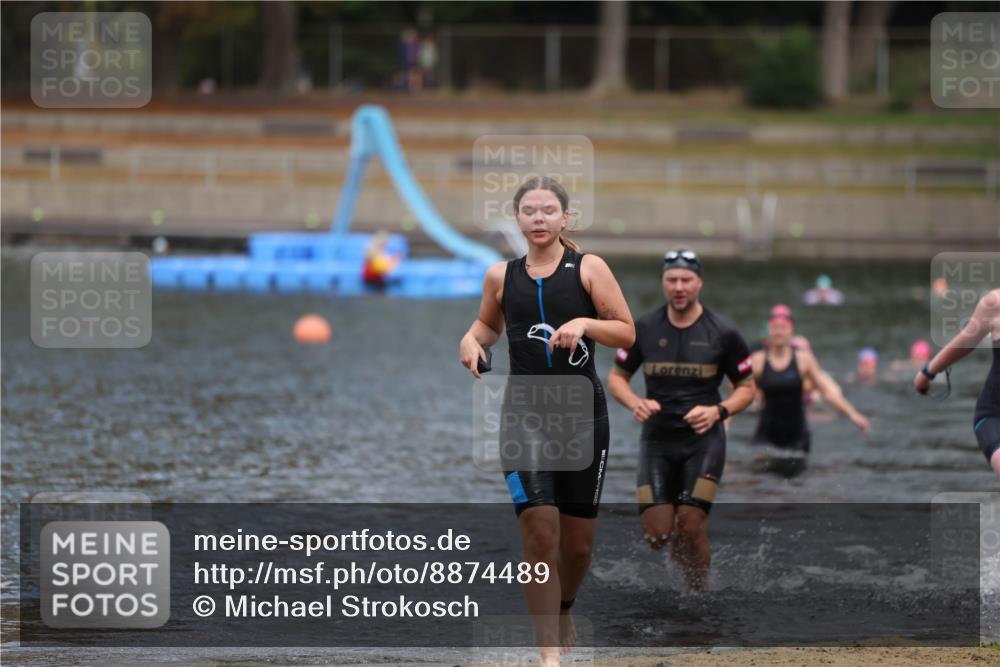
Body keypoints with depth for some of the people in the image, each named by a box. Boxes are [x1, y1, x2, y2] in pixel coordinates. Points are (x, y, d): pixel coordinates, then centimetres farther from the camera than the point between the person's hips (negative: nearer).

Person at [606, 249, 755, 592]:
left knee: (691, 525, -15)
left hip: (704, 440, -2)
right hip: (656, 440, 2)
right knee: (656, 532, -6)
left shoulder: (722, 334, -2)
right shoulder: (644, 329, 2)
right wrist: (636, 403, -11)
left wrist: (718, 411, -14)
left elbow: (746, 388, 6)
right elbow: (616, 378, 11)